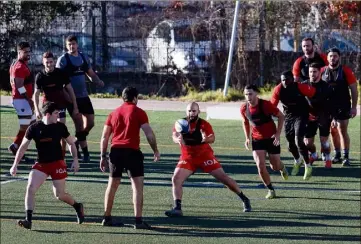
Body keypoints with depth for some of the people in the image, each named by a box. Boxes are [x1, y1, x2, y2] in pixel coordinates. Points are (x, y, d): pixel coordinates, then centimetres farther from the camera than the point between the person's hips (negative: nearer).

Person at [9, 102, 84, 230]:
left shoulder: (60, 127, -3)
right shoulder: (34, 128, -6)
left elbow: (71, 143, 11)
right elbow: (23, 147, 1)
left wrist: (75, 160, 1)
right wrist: (15, 165, -2)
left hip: (57, 163, -1)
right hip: (41, 164, 1)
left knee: (59, 195, 2)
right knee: (30, 188, -16)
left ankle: (77, 206, 31)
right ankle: (28, 220, -14)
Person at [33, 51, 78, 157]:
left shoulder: (61, 73, -9)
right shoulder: (40, 76, -8)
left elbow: (70, 90, -3)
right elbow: (36, 94, -1)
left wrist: (75, 107, -3)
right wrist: (37, 110, -11)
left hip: (61, 104, -1)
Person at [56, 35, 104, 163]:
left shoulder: (84, 57, 10)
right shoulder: (63, 59, -7)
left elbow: (91, 73, 17)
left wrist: (98, 81, -4)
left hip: (84, 96, 6)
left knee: (90, 123, 6)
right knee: (79, 124, -6)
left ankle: (76, 142, 29)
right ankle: (85, 152, 2)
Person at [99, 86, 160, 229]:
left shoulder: (114, 113, 14)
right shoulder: (138, 112, 0)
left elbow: (104, 137, 13)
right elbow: (149, 134, -7)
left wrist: (103, 157, 17)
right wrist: (155, 151, 4)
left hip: (115, 151, 5)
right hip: (132, 151, -5)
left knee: (112, 185, 17)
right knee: (138, 185, -3)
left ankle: (107, 218, 22)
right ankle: (138, 220, -11)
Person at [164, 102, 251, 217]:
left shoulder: (203, 124, -12)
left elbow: (212, 138, -27)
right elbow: (174, 136, -21)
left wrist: (206, 139, -51)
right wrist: (178, 139, -46)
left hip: (205, 156, -2)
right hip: (188, 158, 2)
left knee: (223, 178, -3)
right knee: (176, 179, -15)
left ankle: (245, 200, 12)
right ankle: (177, 208, -10)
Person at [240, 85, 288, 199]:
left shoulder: (266, 105, -21)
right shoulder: (244, 108, -9)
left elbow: (281, 117, -11)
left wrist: (278, 134, -16)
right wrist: (247, 138, 4)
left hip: (271, 138, -3)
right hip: (257, 139, 3)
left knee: (275, 166, 5)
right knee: (260, 165, -13)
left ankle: (282, 168, 45)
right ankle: (271, 190, 4)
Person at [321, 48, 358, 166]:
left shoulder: (346, 71, -7)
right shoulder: (323, 71, 1)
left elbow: (354, 90, -5)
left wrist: (354, 107, -9)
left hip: (343, 107, -3)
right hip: (328, 107, 3)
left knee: (343, 131, -4)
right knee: (333, 131, 10)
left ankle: (346, 157, 2)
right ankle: (337, 155, 20)